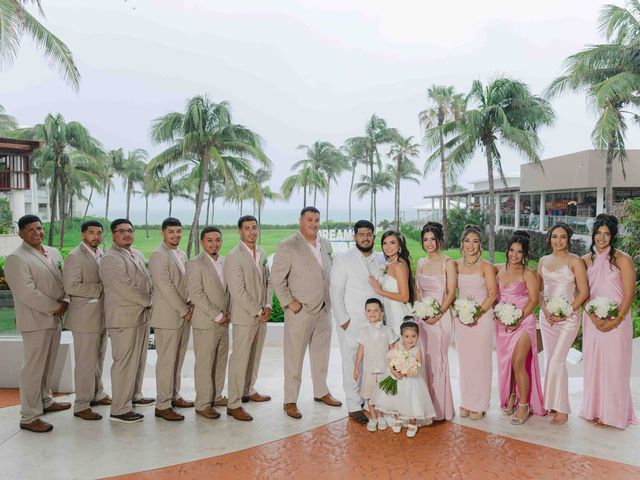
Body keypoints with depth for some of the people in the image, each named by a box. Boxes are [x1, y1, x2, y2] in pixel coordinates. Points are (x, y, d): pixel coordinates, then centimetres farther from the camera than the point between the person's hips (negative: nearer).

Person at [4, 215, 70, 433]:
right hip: (35, 321, -7)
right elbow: (27, 293, -19)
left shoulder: (53, 253, 12)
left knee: (48, 365, 18)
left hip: (54, 318, 7)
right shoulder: (16, 258, -12)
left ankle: (45, 401, 34)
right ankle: (29, 417, 6)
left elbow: (64, 280, 13)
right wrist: (55, 307, -14)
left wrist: (64, 302, -5)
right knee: (33, 368, -2)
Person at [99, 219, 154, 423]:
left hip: (141, 315, 9)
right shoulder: (110, 259, -14)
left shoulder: (137, 254, 15)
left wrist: (151, 300, 1)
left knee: (139, 359, 18)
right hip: (124, 318, -9)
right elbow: (126, 288, -20)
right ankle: (120, 409, 3)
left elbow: (147, 281, 19)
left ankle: (134, 395, 34)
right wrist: (149, 301, -11)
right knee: (124, 362, -4)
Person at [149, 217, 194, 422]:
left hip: (184, 315, 8)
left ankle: (174, 396, 26)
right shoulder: (158, 255, -12)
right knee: (166, 361, -2)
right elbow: (165, 287, -17)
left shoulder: (181, 255, 15)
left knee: (178, 359, 14)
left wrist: (190, 304, 0)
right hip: (168, 316, -8)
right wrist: (184, 310, -13)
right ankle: (162, 405, 6)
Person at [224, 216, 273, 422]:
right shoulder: (234, 256, -14)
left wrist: (267, 306, 0)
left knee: (255, 356, 17)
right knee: (240, 358, -2)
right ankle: (234, 404, 5)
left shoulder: (262, 254, 10)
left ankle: (248, 390, 34)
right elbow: (238, 291, -18)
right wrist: (258, 312, -14)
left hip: (261, 315, 7)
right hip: (244, 316, -7)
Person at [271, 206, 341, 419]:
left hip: (324, 310, 6)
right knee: (294, 358, 2)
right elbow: (277, 278, -10)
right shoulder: (287, 246, -10)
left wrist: (330, 300, 10)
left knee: (321, 354, 18)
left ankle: (321, 392, 34)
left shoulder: (326, 244, 10)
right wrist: (289, 302, -14)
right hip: (300, 311, -6)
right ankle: (290, 401, 14)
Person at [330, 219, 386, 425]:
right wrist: (342, 320, -9)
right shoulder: (342, 259, -1)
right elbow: (336, 292, -4)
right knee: (353, 365, 1)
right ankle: (354, 406, 12)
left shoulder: (381, 260, 11)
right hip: (352, 323, -4)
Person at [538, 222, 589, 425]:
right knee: (550, 360, 8)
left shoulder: (575, 261, -5)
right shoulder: (543, 261, 10)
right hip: (547, 316, 5)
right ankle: (551, 403, 17)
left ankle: (561, 408, 1)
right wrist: (545, 310, -4)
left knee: (556, 361, -10)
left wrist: (565, 313, -13)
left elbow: (583, 292, -8)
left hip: (568, 317, -5)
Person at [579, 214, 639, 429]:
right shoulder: (586, 260, 7)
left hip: (616, 321, -4)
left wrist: (616, 321, -14)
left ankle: (612, 413, 14)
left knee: (613, 365, 1)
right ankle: (594, 409, 22)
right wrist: (594, 318, -8)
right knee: (592, 363, 9)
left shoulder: (623, 259, -5)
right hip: (592, 320, 4)